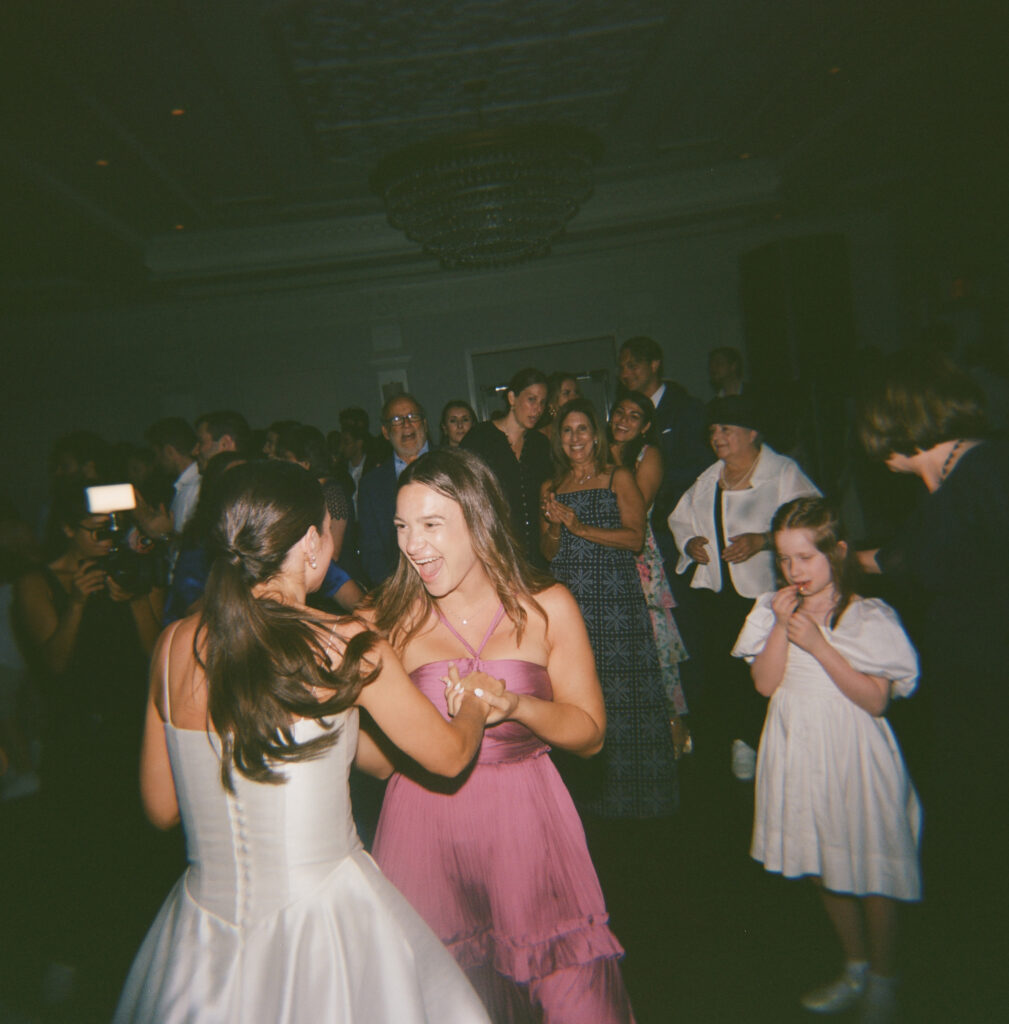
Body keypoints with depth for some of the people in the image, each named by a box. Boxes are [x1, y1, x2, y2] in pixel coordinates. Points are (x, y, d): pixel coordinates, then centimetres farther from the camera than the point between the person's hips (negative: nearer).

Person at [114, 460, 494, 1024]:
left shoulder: (174, 644, -6)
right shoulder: (348, 648, -18)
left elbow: (161, 808, 5)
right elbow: (450, 754, -3)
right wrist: (472, 707, 18)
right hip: (325, 925, -4)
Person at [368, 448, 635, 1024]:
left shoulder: (547, 607, -1)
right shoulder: (393, 620, -1)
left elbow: (591, 733, 1)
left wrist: (517, 705, -15)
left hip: (526, 826, 0)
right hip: (424, 830, 1)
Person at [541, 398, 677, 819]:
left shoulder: (618, 478, 3)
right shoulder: (551, 488, 14)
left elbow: (635, 536, -7)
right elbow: (549, 552, 14)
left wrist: (580, 527, -12)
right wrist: (555, 527, -7)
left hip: (615, 597, -3)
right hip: (568, 598, 3)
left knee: (621, 688, -3)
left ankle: (631, 789, 12)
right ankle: (589, 790, 17)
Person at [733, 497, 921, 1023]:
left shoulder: (870, 617, -11)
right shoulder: (773, 608, 0)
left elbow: (875, 699, -16)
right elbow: (765, 683, -5)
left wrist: (818, 645, -23)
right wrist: (782, 625, -17)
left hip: (852, 758, -4)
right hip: (798, 757, 5)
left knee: (869, 874, 9)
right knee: (823, 870, 18)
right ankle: (855, 970, 41)